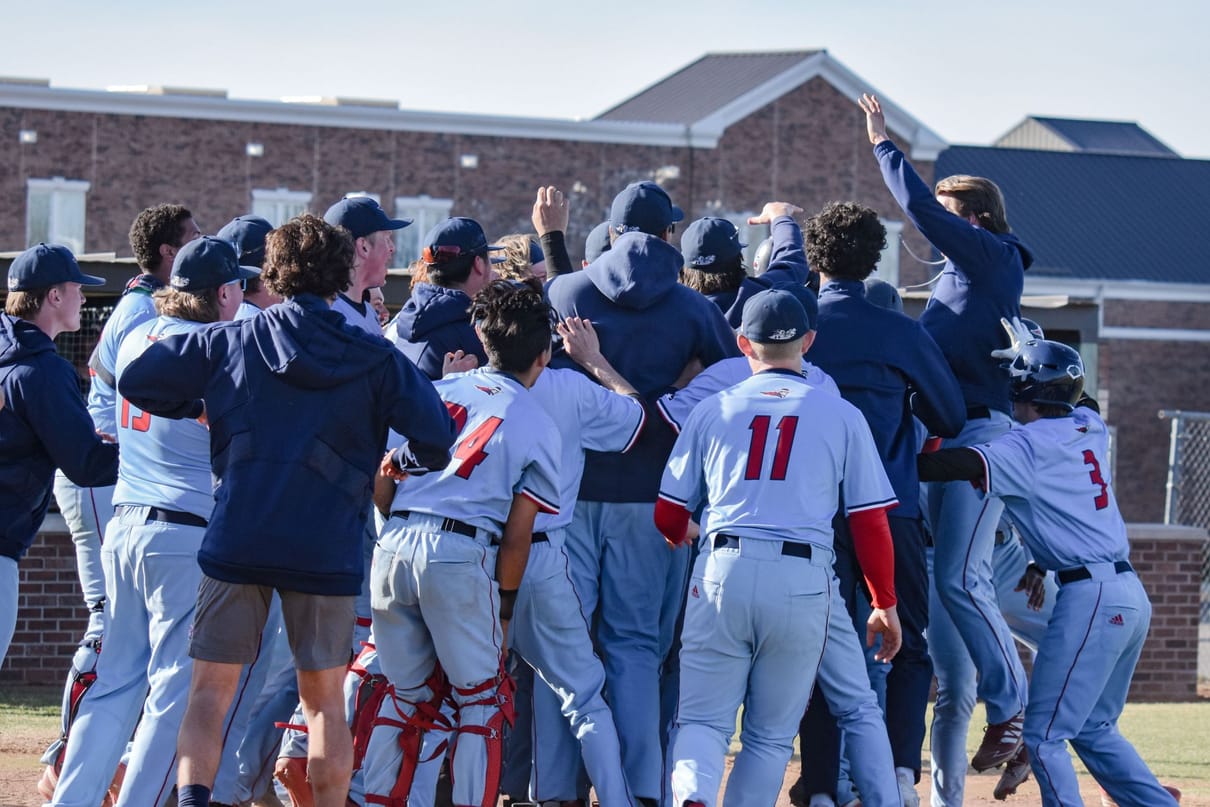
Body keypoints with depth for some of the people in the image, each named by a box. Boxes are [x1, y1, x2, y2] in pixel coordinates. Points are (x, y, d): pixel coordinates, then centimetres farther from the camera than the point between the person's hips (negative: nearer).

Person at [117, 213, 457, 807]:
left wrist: (201, 407, 22)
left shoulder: (229, 342, 4)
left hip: (235, 541, 0)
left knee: (211, 690, 4)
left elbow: (136, 382, 7)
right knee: (324, 698, 12)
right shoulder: (375, 358, 2)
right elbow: (436, 440, -3)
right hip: (327, 550, 0)